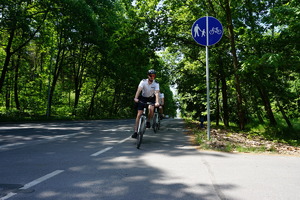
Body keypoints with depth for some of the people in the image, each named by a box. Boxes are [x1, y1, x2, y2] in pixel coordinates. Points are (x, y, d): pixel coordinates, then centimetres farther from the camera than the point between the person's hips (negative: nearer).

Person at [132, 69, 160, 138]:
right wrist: (136, 98, -48)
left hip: (151, 99, 0)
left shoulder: (156, 84, -18)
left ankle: (148, 121, -3)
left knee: (151, 109, -32)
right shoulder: (143, 81, -18)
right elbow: (139, 90, -31)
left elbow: (157, 93, -30)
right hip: (143, 98, 0)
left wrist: (157, 102, -47)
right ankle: (135, 131, -4)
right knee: (139, 114, -9)